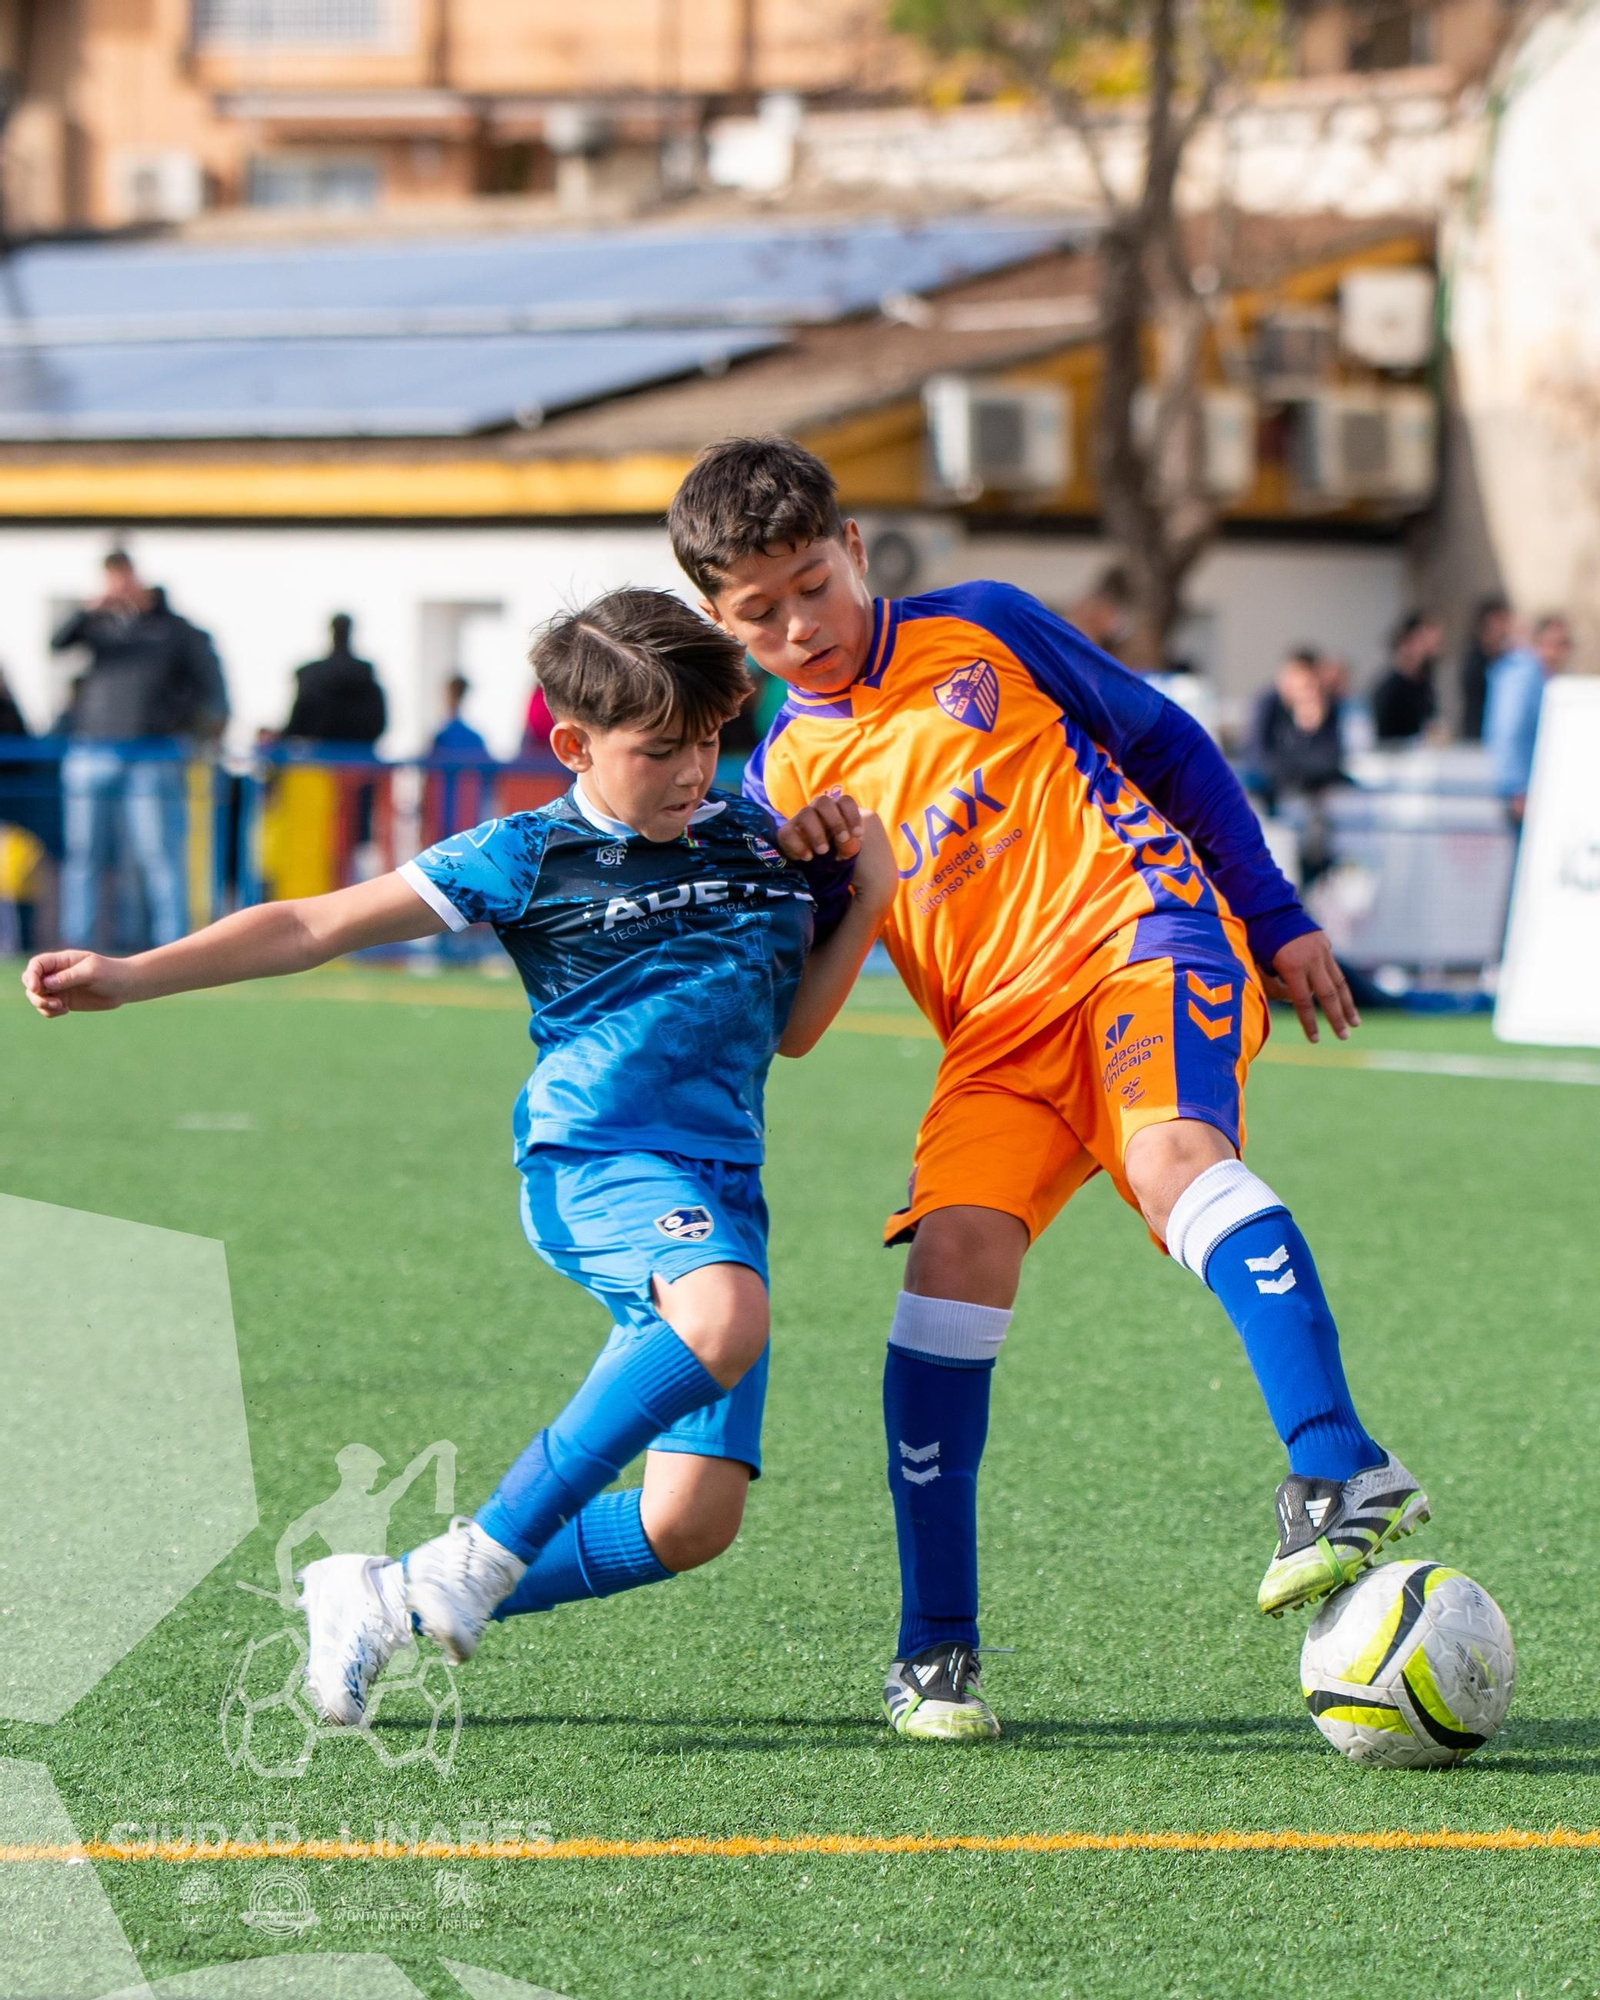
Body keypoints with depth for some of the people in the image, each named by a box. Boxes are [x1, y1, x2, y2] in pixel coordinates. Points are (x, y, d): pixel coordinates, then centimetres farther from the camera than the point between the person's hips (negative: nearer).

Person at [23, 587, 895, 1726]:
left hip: (721, 1186, 6)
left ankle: (385, 1603, 9)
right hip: (596, 1156, -6)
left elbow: (790, 1028, 25)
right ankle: (473, 1564, -30)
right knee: (722, 1320, -39)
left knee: (693, 1523, -7)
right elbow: (317, 927, 1)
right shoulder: (530, 858, 1)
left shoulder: (758, 842, 15)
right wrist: (129, 978, -6)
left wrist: (869, 900, 10)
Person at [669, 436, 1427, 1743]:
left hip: (1142, 931, -3)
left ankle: (1339, 1470, -46)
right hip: (1002, 1031, 3)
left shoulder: (983, 632, 7)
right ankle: (935, 1647, -11)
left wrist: (1280, 920, 13)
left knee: (1173, 1151, -34)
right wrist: (798, 873, -6)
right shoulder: (781, 782, 13)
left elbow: (1168, 745, 15)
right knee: (955, 1248, -20)